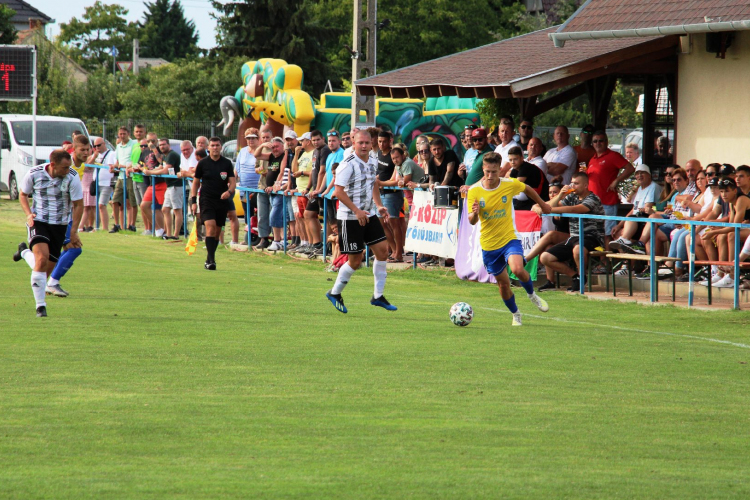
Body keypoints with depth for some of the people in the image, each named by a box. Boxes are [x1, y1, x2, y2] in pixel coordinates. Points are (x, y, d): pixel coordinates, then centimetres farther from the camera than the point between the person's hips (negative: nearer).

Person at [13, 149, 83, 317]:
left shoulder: (72, 177, -14)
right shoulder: (34, 174, -12)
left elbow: (78, 204, -3)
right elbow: (23, 194, 7)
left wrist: (73, 231, -5)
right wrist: (28, 214, -10)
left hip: (60, 225, 2)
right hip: (38, 221, -2)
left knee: (48, 267, 5)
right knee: (42, 258, -24)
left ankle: (25, 253, 40)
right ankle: (40, 305, -14)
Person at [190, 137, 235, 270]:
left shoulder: (227, 163, 4)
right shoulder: (203, 163, 1)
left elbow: (233, 182, 3)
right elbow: (196, 182, 9)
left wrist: (229, 191, -19)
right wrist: (193, 201, 2)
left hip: (222, 200, 3)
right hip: (206, 200, -3)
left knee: (217, 231, 7)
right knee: (210, 227, -19)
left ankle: (209, 260, 19)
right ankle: (211, 260, -22)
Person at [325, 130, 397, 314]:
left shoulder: (373, 162, 8)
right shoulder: (348, 164, -16)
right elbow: (339, 191, -20)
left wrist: (379, 206, 9)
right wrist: (357, 211, -24)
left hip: (369, 215, 7)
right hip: (349, 218, -7)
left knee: (382, 250, 0)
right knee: (355, 261, -4)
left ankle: (378, 296, 11)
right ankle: (335, 293, 17)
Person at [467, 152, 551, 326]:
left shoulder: (510, 185, -10)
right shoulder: (474, 191, -11)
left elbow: (527, 189, 13)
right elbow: (472, 221, -12)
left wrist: (542, 204, 27)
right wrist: (474, 213, -35)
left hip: (509, 238, -1)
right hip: (488, 244, 1)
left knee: (518, 269, -26)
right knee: (503, 283, 9)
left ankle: (532, 295, 5)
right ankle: (516, 315, 33)